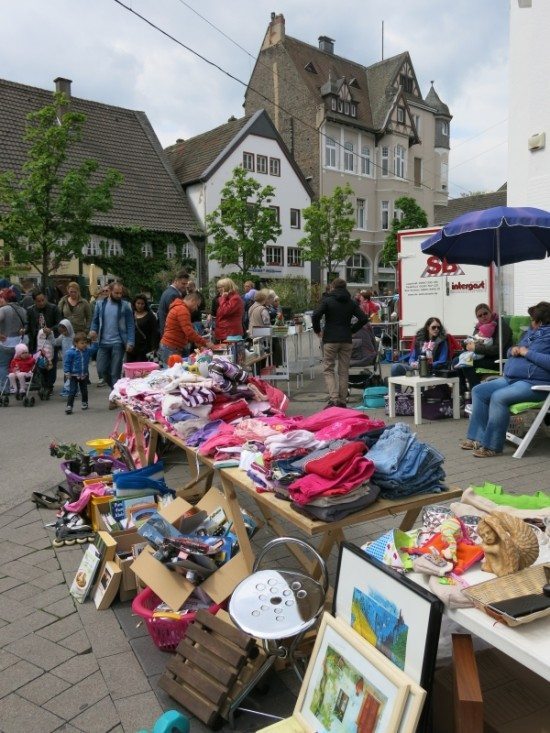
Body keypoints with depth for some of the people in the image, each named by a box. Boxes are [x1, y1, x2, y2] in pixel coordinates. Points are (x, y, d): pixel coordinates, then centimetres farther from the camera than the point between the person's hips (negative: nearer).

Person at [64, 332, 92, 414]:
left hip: (84, 375, 4)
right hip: (74, 375, -4)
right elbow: (66, 362, -13)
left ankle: (84, 403, 38)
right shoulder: (71, 352, -17)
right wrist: (67, 372, -16)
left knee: (84, 390, 19)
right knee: (72, 391, -8)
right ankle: (69, 406, -4)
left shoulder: (87, 351, -4)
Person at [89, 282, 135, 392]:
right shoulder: (100, 304, 6)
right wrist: (93, 330, -9)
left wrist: (130, 342, -11)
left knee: (115, 373, -1)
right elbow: (95, 321, 12)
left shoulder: (126, 305, -1)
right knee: (101, 370, 5)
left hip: (118, 344, -3)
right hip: (103, 343, 3)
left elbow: (130, 326, -3)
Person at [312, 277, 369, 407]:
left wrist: (318, 331, -1)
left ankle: (333, 398, -13)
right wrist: (352, 330, 10)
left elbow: (315, 316, -16)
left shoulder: (327, 301, -2)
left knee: (328, 370, 3)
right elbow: (364, 318, 1)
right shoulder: (352, 303, 8)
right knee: (344, 371, 10)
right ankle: (342, 401, 12)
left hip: (330, 340, -3)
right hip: (346, 340, 3)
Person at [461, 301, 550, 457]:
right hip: (511, 378, 10)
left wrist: (527, 353, -17)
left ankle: (492, 446, -22)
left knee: (498, 397, -31)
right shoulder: (530, 332, 21)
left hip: (534, 382, -10)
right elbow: (512, 352, 30)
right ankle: (477, 437, -5)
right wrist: (512, 350, 6)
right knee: (478, 391, -2)